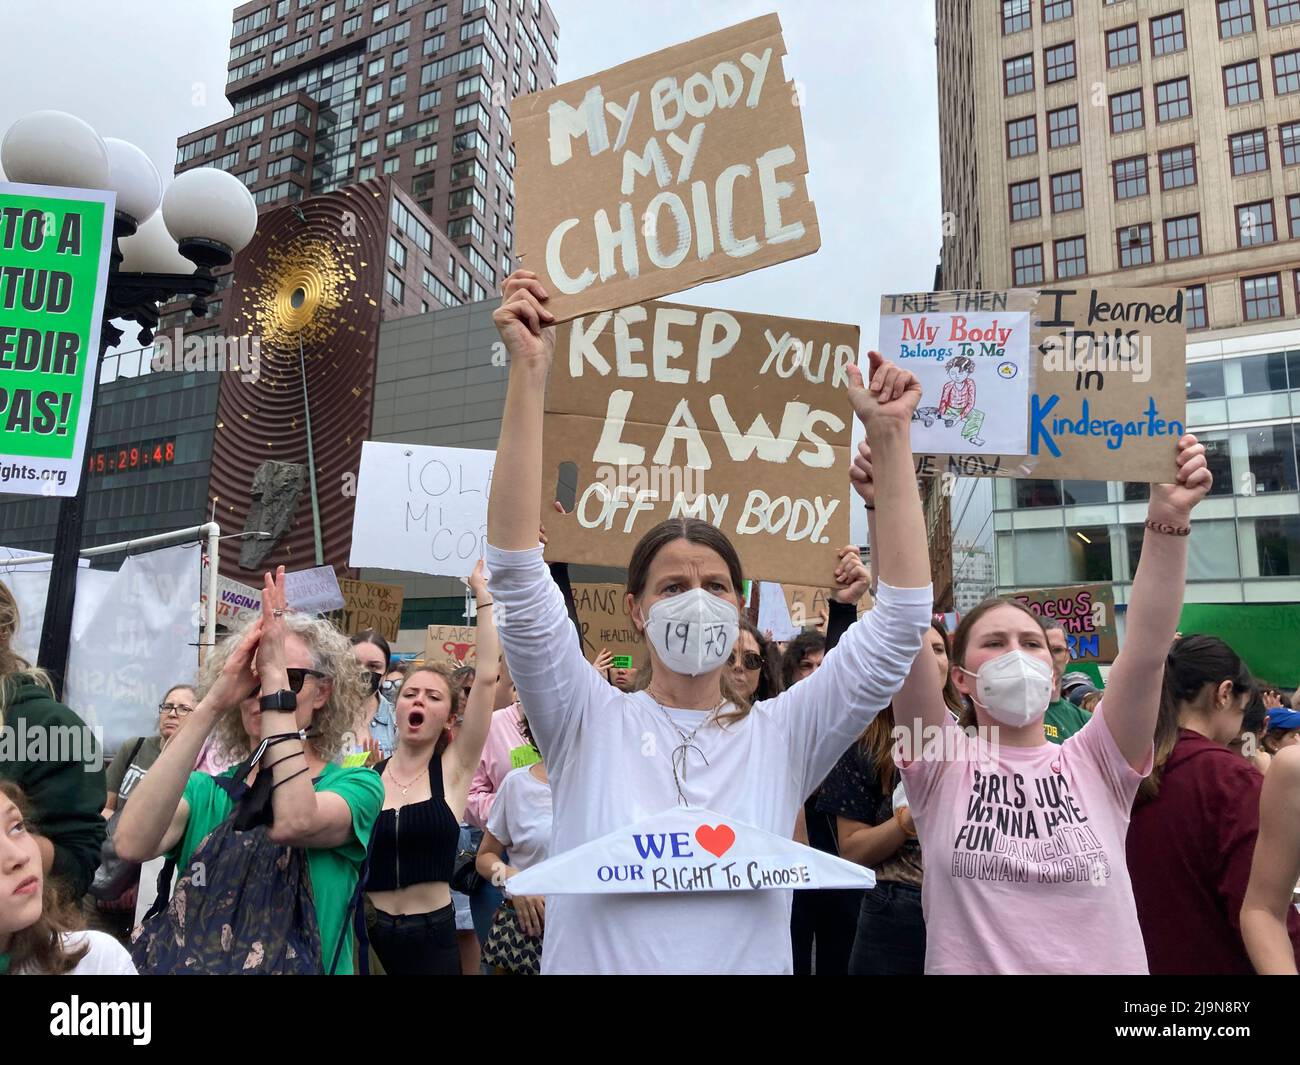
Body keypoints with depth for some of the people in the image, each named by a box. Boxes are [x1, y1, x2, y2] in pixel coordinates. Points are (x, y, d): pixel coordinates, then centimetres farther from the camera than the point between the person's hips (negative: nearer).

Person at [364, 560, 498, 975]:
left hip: (432, 934, -1)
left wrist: (483, 594, -14)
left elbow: (486, 678, -14)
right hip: (368, 933, 1)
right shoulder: (364, 774, 0)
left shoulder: (454, 768, -5)